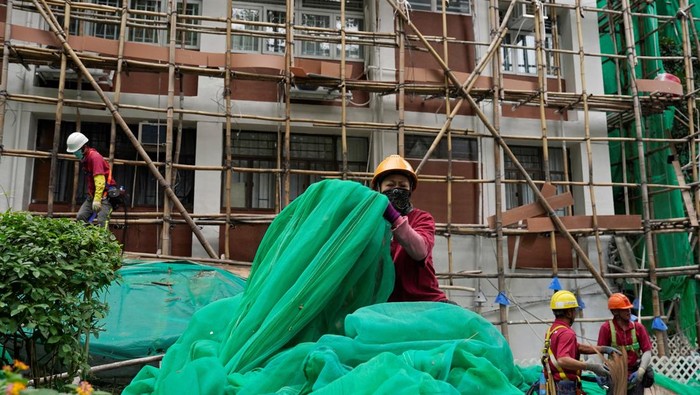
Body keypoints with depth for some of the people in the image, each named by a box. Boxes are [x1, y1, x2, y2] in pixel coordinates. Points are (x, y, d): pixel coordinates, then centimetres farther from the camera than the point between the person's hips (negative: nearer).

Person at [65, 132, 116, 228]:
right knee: (80, 217, -1)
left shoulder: (95, 157, -19)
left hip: (104, 195, -9)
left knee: (101, 223, -19)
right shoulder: (83, 158, 10)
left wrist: (97, 200, -33)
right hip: (92, 194, 9)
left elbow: (100, 181, -28)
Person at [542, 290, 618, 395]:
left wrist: (603, 349, 12)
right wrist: (591, 367, -34)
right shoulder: (566, 333, -20)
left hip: (554, 386, 10)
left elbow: (579, 347, 18)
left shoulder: (552, 330, 12)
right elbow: (562, 360, -35)